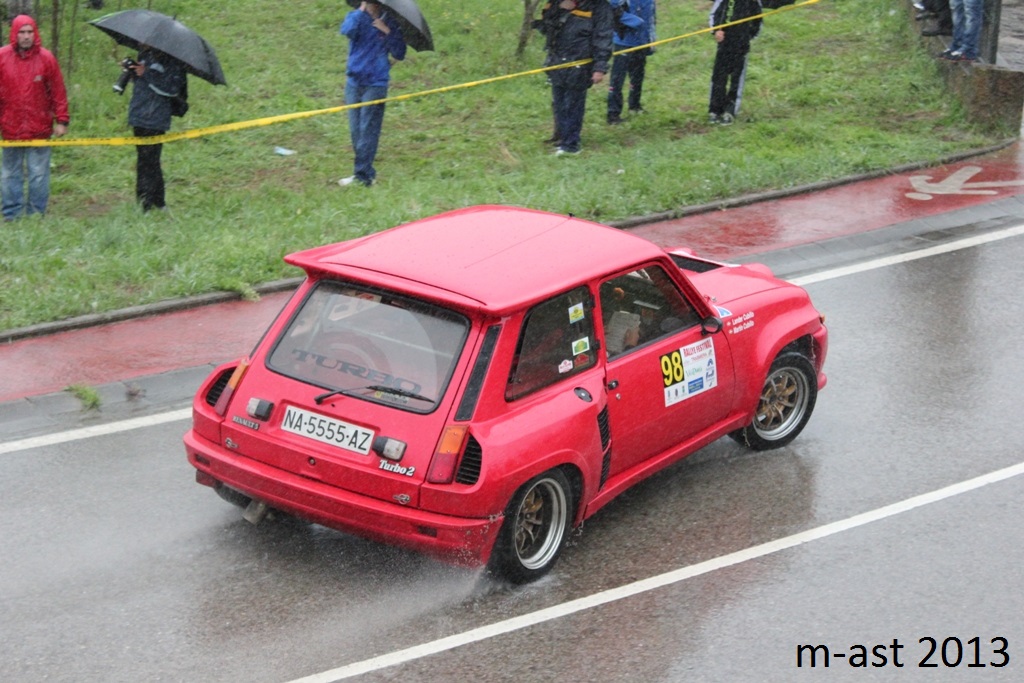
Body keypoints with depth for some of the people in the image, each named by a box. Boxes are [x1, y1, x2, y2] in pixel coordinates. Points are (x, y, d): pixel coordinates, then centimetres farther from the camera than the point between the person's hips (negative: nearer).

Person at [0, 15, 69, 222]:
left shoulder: (46, 58, -2)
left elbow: (58, 91, 1)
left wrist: (61, 120, -1)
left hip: (39, 129, -1)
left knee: (39, 174, 2)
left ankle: (36, 216, 11)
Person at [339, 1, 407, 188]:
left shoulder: (390, 24, 2)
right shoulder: (356, 17, 2)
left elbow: (399, 55, -4)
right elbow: (347, 31, -21)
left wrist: (388, 32, -13)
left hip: (375, 83, -3)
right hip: (354, 82, 3)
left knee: (368, 130, -6)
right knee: (355, 130, 6)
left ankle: (363, 175, -5)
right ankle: (367, 172, 16)